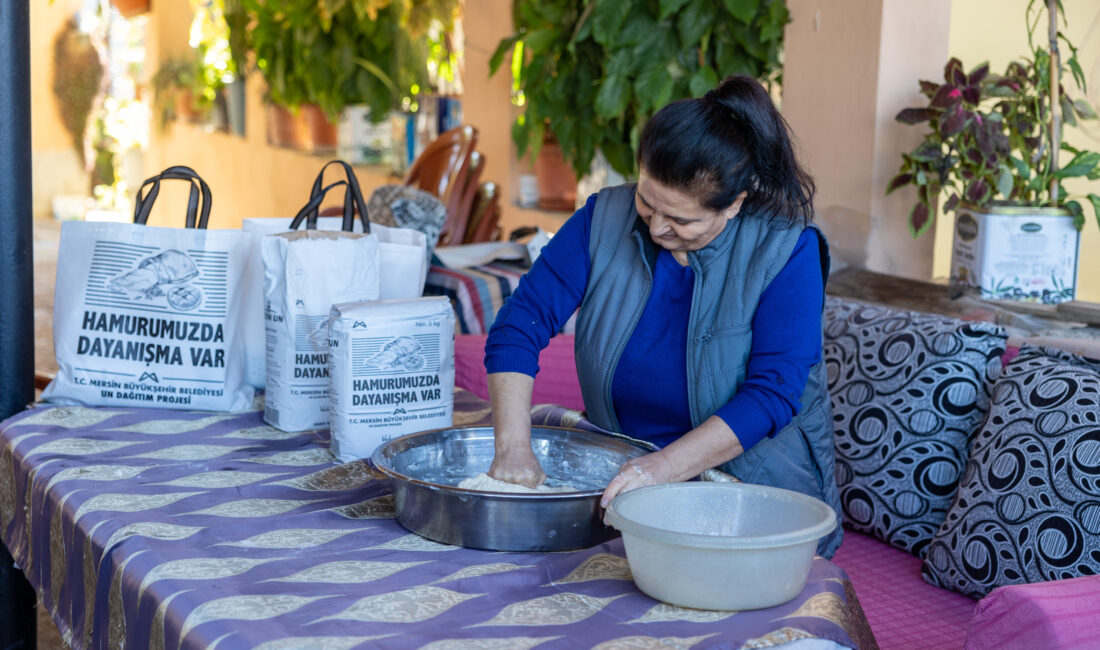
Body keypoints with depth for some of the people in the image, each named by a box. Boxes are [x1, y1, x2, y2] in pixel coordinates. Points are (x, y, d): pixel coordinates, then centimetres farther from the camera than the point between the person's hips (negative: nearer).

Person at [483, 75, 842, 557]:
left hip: (757, 492, -3)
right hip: (622, 480, 3)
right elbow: (521, 323, -6)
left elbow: (770, 395, -20)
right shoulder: (605, 218, -3)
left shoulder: (787, 251, -13)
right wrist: (513, 448, -19)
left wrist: (664, 467, -32)